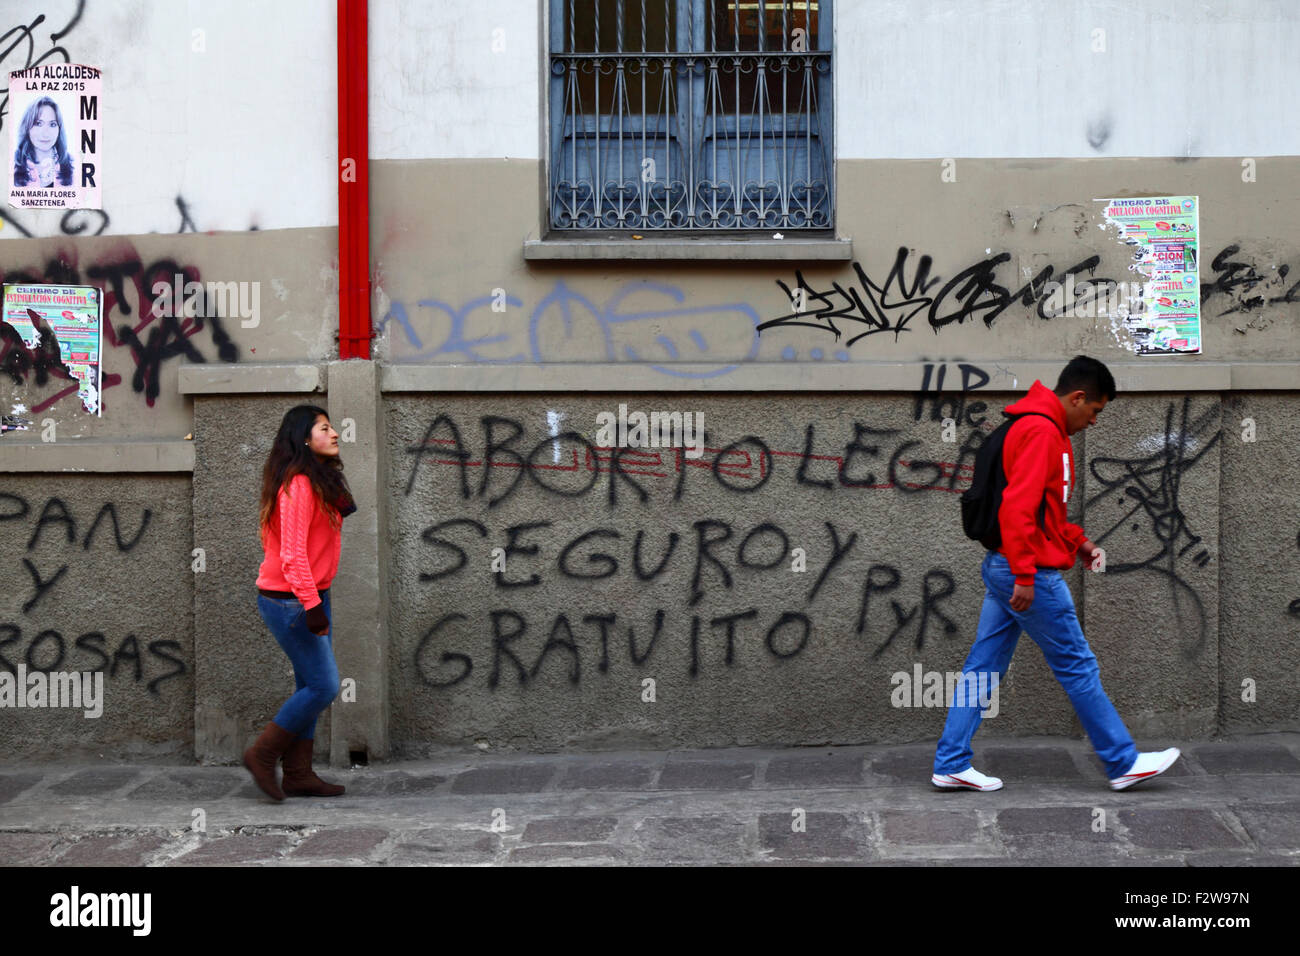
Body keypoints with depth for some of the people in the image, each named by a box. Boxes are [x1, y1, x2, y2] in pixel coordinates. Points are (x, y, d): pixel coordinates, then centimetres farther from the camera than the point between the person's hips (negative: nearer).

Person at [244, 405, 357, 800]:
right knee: (323, 685, -8)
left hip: (311, 595, 10)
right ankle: (262, 755, 4)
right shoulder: (298, 485, -17)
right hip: (290, 600, -10)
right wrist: (312, 604, -25)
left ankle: (298, 774, 16)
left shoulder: (320, 482, 14)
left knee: (312, 686, 10)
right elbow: (292, 553, -22)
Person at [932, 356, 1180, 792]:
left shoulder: (1046, 430, 18)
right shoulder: (1042, 431, -15)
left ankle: (951, 764, 11)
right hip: (1032, 575, -10)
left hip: (1002, 569, 10)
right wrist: (1025, 575, -26)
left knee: (983, 668, 9)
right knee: (1077, 666, 0)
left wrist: (1078, 543, 16)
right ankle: (1123, 763, 11)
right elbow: (1017, 507, -24)